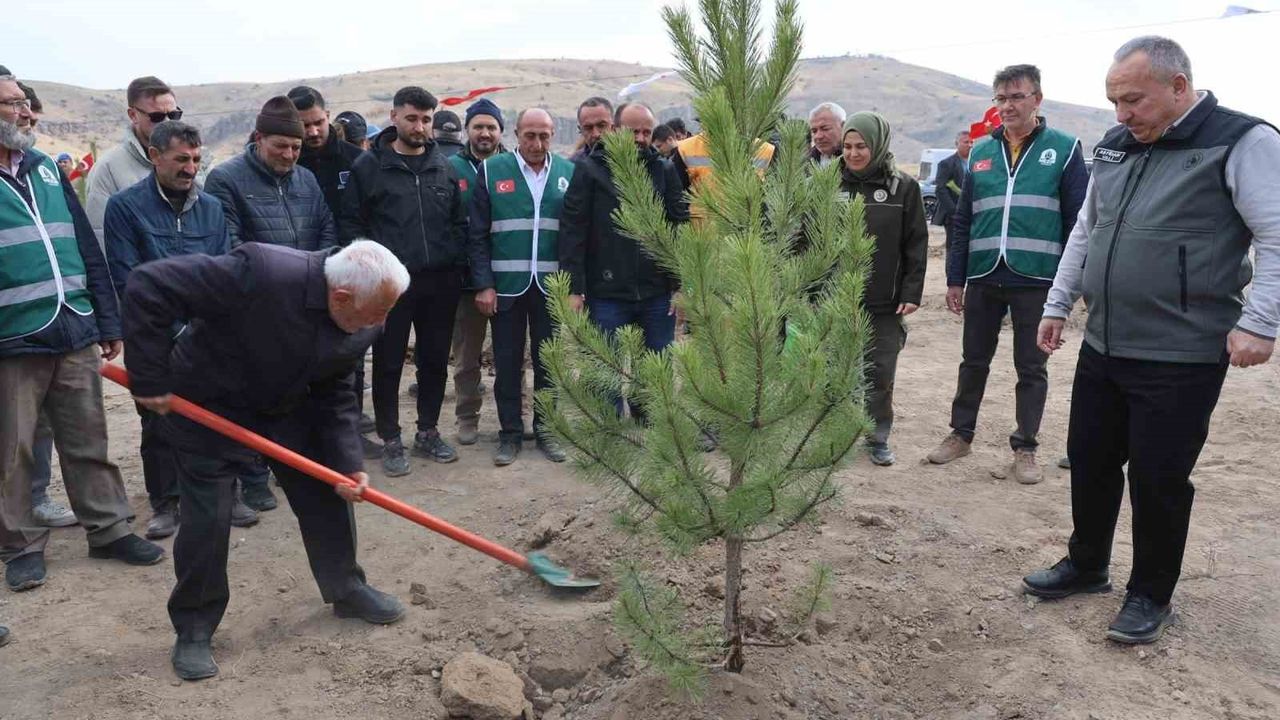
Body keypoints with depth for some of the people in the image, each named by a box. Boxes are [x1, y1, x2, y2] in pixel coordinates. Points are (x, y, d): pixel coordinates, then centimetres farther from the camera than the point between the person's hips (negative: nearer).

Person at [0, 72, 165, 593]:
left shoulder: (47, 171, 13)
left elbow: (87, 249, 14)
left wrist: (108, 321, 12)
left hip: (74, 335, 4)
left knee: (88, 441, 12)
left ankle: (108, 529, 23)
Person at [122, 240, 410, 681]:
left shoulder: (361, 326, -18)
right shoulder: (260, 274, -39)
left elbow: (335, 394, -5)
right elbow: (148, 285, -35)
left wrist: (348, 462, -17)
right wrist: (149, 380, -29)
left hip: (286, 405, 6)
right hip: (208, 404, -5)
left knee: (328, 493, 7)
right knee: (206, 519, -3)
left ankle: (347, 590, 29)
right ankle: (193, 631, 18)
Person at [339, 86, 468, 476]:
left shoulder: (444, 167, 10)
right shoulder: (369, 166, -1)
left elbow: (460, 221, 14)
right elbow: (352, 224, -2)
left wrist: (454, 261, 4)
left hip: (440, 282, 4)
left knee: (435, 360, 12)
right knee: (388, 364, 4)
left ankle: (428, 432, 27)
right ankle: (391, 440, 16)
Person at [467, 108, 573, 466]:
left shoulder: (568, 172, 2)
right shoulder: (492, 170, -2)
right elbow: (478, 234, -2)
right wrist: (483, 285, -8)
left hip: (551, 286, 1)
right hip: (506, 285, -1)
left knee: (548, 361, 10)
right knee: (507, 362, 6)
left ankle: (545, 429, 23)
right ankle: (510, 432, 18)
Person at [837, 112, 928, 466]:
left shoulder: (903, 187, -1)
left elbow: (916, 244, 0)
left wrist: (911, 293, -6)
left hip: (885, 304, -1)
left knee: (880, 374, 6)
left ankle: (878, 437, 20)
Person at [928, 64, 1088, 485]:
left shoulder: (1064, 149, 0)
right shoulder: (981, 152, 10)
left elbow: (1078, 220, -2)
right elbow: (962, 220, 11)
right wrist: (955, 279, 7)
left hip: (1037, 280, -3)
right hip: (983, 278, 3)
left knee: (1031, 368, 8)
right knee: (974, 361, 13)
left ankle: (1025, 448, 20)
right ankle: (961, 434, 27)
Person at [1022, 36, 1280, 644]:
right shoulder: (1114, 147, 11)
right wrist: (1058, 306, 19)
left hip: (1181, 358, -6)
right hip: (1102, 346, 7)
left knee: (1158, 479, 2)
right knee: (1090, 461, 15)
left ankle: (1151, 595, 21)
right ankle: (1087, 565, 35)